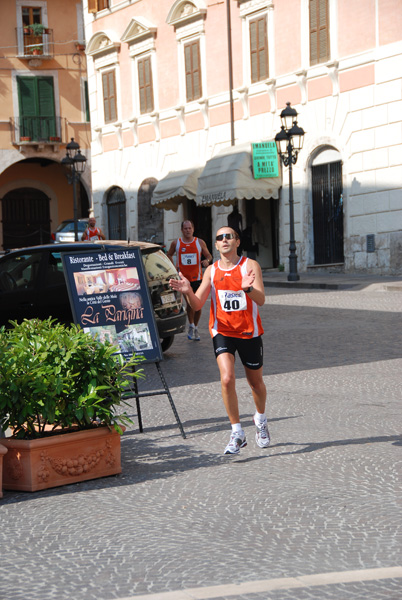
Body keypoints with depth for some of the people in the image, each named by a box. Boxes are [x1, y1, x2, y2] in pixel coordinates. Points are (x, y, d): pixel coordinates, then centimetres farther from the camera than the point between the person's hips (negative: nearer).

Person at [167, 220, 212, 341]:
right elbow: (169, 255, 19)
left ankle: (195, 328, 22)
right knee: (190, 303, -15)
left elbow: (209, 256, 13)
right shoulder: (176, 243, 4)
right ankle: (191, 326, 3)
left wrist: (207, 261, -11)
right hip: (183, 278, -1)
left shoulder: (200, 242, 4)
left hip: (197, 278, 2)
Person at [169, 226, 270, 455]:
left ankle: (261, 421, 43)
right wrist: (188, 291, -21)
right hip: (222, 331, 1)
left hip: (249, 332, -1)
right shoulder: (212, 271, 3)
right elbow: (198, 305, -1)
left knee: (256, 382, 13)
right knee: (227, 378, -19)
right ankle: (237, 434, -10)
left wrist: (248, 288, -38)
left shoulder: (250, 265, -6)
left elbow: (261, 300, -17)